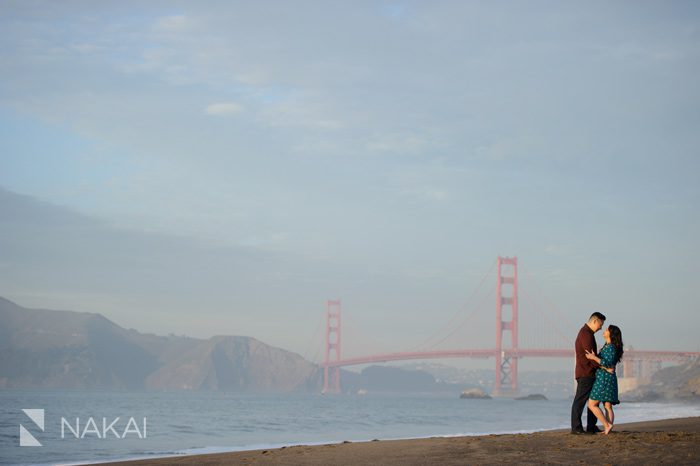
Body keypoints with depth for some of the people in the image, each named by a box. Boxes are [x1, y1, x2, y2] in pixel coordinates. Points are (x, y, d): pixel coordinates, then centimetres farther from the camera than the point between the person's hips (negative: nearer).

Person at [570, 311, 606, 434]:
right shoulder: (586, 334, -15)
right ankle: (576, 428, -7)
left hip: (589, 374, 11)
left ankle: (591, 427, 15)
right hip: (585, 373, -11)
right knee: (580, 401, -8)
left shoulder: (585, 333, 20)